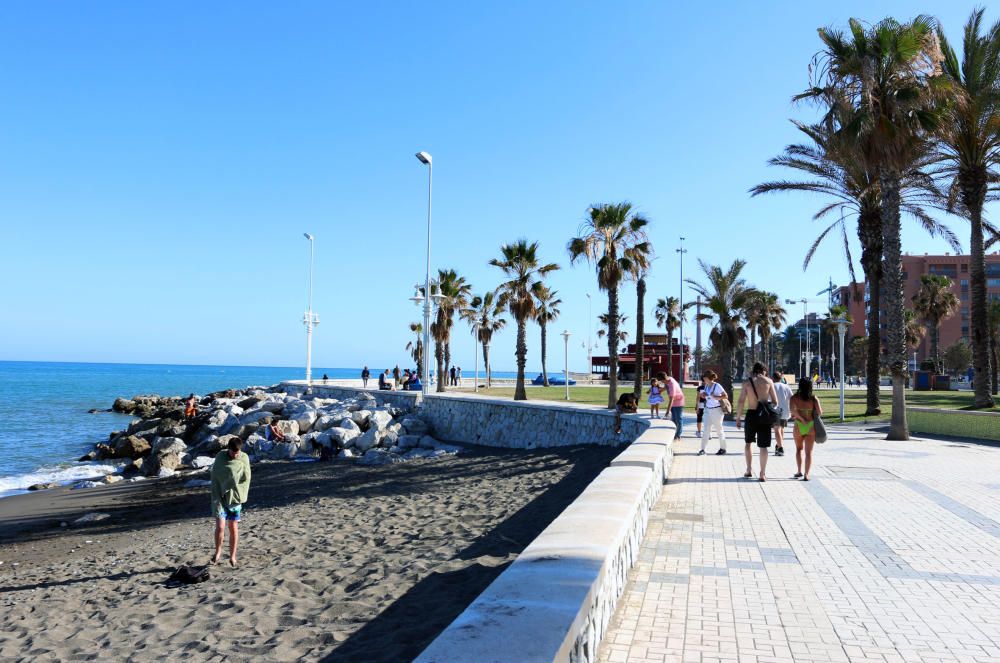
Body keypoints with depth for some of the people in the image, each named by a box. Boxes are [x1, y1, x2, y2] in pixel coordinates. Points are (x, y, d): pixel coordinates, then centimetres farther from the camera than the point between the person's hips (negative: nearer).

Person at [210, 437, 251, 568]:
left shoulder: (244, 458, -5)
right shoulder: (220, 457, -8)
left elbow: (246, 480, 1)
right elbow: (214, 479, -7)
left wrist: (241, 496, -7)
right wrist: (217, 498, -13)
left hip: (235, 499, 1)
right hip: (220, 498, -1)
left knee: (234, 528, 6)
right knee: (220, 526, -10)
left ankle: (232, 556, 20)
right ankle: (218, 552, 14)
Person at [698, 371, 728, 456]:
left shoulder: (717, 386, -13)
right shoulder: (706, 386, 8)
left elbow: (726, 396, -14)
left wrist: (715, 397, -24)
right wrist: (703, 395, 0)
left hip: (716, 410, -6)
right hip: (708, 409, 6)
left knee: (719, 429, 6)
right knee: (706, 429, 1)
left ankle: (723, 449, 19)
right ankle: (703, 449, 0)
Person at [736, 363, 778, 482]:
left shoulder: (747, 382, 0)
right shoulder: (768, 381, 0)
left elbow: (741, 401, -4)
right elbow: (775, 401, -1)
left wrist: (738, 417, 2)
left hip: (751, 414, 0)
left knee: (748, 442, 19)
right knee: (763, 446, 5)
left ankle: (749, 470, 17)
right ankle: (763, 474, 5)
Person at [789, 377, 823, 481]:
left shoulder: (794, 398, -4)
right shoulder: (814, 399, -2)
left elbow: (792, 410, -20)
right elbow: (820, 413, -8)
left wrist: (802, 419, -11)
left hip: (798, 426, 0)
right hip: (811, 426, 0)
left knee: (799, 449, 22)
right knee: (809, 452, 5)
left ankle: (799, 472, 23)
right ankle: (806, 474, -5)